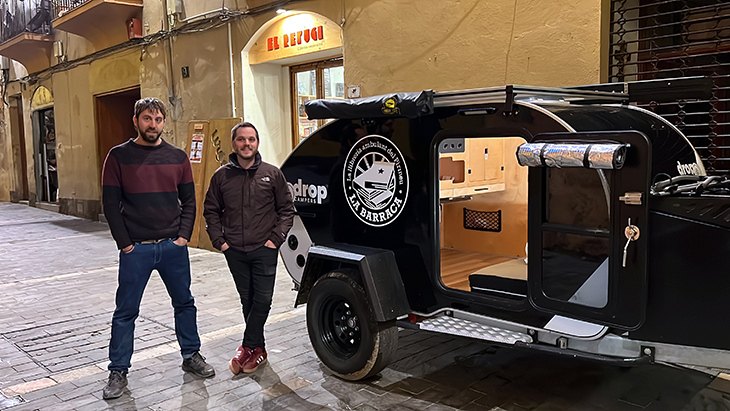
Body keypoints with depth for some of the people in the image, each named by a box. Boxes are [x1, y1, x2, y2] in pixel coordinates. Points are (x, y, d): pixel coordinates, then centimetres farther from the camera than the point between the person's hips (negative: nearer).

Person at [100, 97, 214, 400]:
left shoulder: (178, 157, 6)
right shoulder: (119, 156, -1)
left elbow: (189, 200, 8)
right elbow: (110, 203, -2)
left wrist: (184, 236, -2)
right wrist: (124, 243, -8)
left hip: (173, 247, 3)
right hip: (135, 249, -2)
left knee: (185, 303, 12)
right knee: (125, 311, 5)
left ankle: (191, 356, 28)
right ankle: (118, 371, 17)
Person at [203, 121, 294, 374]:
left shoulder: (272, 174, 0)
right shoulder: (222, 176, 4)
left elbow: (286, 209, 4)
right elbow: (211, 210, 12)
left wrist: (276, 238, -5)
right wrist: (218, 240, 1)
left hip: (264, 250, -2)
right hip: (234, 250, 2)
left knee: (262, 300, -3)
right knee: (248, 301, 10)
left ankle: (248, 347, 11)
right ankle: (258, 349, 21)